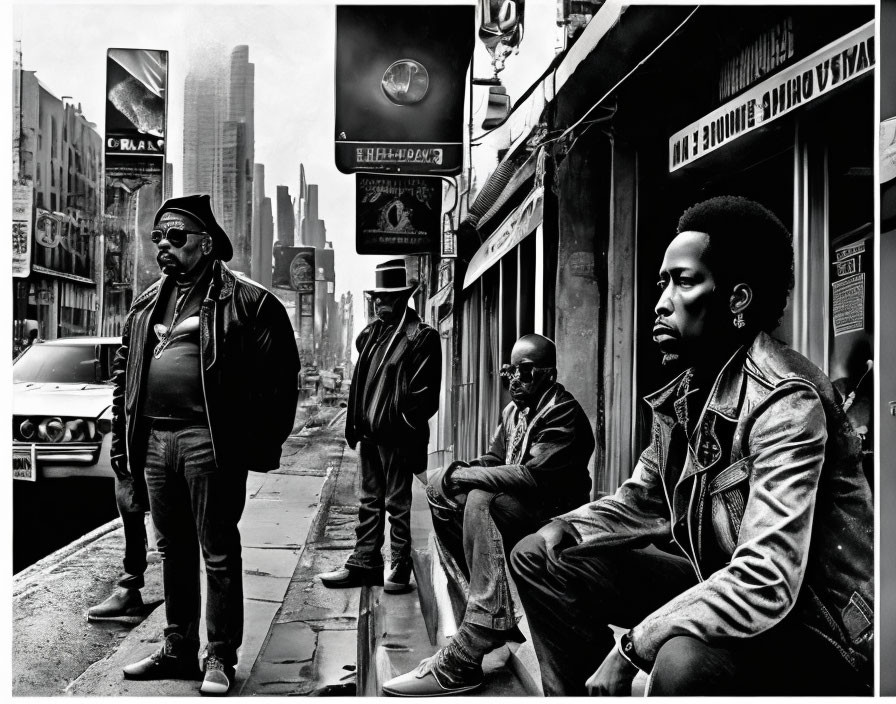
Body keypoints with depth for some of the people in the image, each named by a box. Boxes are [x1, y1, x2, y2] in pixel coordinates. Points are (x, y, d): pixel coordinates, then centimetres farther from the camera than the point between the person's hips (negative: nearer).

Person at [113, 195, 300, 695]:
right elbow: (125, 374, 19)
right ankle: (179, 649, 27)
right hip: (154, 441, 7)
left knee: (218, 553, 2)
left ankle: (221, 658, 13)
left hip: (210, 441, -7)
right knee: (173, 550, 15)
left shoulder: (246, 301, -5)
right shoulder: (148, 305, 16)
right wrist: (123, 440, 12)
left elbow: (280, 376, -10)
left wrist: (262, 445, -13)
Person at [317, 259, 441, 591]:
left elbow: (423, 392, -13)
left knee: (397, 503, 2)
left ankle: (400, 568, 12)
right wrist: (356, 421, 10)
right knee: (369, 501, 14)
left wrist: (404, 425, -15)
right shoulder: (371, 333, 13)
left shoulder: (421, 337, -8)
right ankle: (364, 563, 22)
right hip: (369, 433, 7)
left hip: (396, 436, -7)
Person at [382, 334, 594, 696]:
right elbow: (494, 460, 16)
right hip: (517, 506, 10)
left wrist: (462, 476, -22)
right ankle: (497, 614, 0)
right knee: (439, 489, 0)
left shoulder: (564, 413, -15)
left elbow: (533, 475, -27)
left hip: (555, 514, -9)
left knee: (481, 501, -32)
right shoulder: (514, 410, 14)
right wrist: (460, 472, -7)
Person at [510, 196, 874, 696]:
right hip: (723, 588, 8)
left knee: (684, 660, -40)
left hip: (818, 632, -8)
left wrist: (631, 646, -28)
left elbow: (765, 585, -33)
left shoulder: (785, 400, -24)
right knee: (542, 560, 3)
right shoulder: (685, 392, 2)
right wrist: (568, 527, -4)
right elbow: (642, 500, 16)